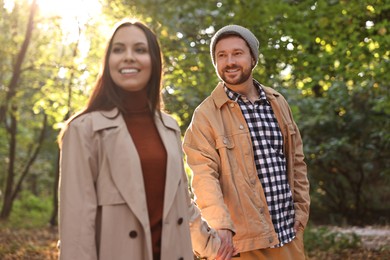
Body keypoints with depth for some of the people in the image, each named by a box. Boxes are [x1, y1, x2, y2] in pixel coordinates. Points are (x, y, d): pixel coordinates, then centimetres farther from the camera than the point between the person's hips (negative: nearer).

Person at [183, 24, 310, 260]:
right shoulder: (206, 115, -7)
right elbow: (204, 174, -16)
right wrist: (220, 225, -28)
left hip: (289, 232, 5)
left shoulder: (278, 103, 9)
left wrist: (301, 210, 9)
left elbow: (296, 159, 14)